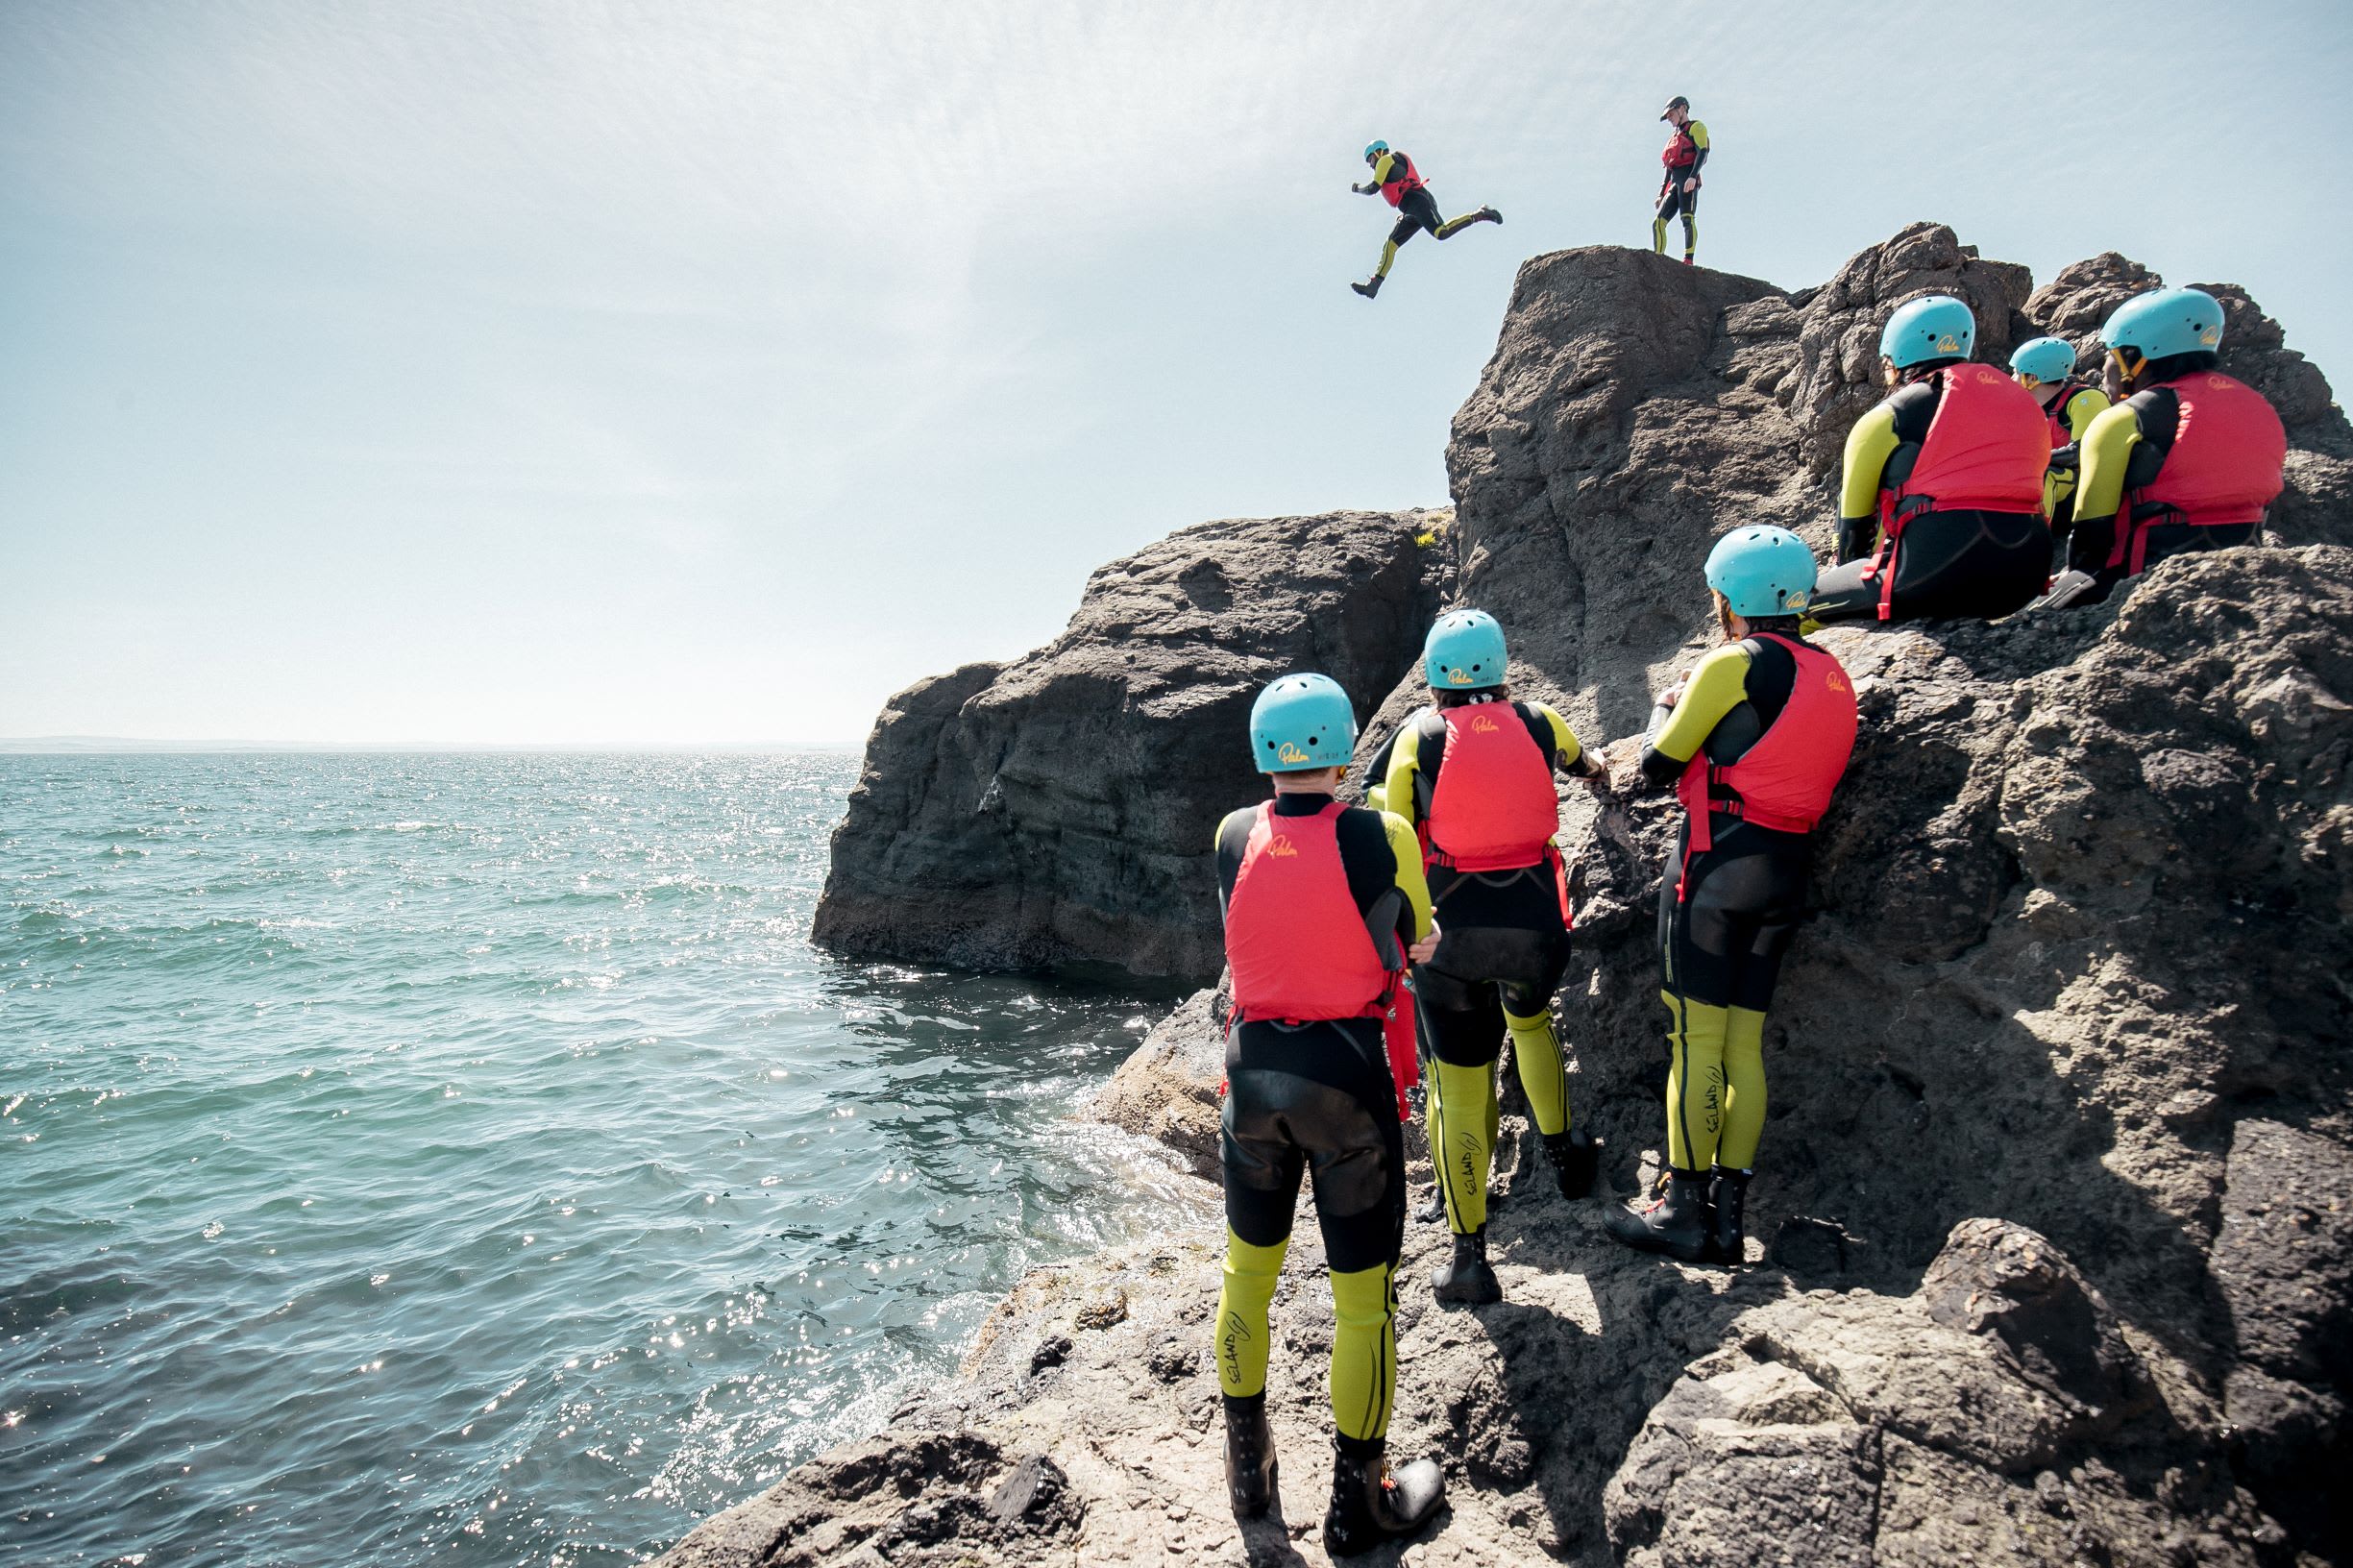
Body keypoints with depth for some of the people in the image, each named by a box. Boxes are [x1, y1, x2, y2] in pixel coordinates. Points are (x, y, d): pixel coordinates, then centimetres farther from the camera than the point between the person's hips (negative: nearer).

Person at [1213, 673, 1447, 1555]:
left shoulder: (1231, 837, -3)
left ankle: (1249, 1466, 35)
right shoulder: (1381, 838, -12)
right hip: (1348, 1074, -3)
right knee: (1363, 1296, 10)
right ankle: (1359, 1501, 24)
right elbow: (1417, 939, 5)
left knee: (1248, 1269, 20)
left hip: (1254, 1068, 4)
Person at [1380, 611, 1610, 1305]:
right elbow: (1573, 757, 30)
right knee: (1530, 1020, 34)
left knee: (1459, 1085, 5)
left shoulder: (1417, 738, -2)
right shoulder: (1538, 722, 5)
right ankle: (1561, 1152, 46)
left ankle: (1470, 1257, 9)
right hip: (1534, 920, 3)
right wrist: (1594, 771, 53)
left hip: (1449, 933, -2)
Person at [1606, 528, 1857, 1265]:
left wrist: (1665, 709, 15)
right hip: (1786, 871, 8)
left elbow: (1659, 763, -3)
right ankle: (1728, 1213, 13)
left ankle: (1682, 1209, 0)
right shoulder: (1832, 676, 15)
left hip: (1718, 858, -7)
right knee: (1745, 1044, 9)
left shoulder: (1736, 662, -7)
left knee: (1695, 1038, -4)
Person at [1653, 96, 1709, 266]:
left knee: (1688, 219, -21)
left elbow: (1702, 152, -7)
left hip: (1688, 179, -8)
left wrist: (1693, 176, -23)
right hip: (1674, 183, 8)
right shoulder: (1674, 136, 33)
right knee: (1658, 222, -6)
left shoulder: (1695, 127, 9)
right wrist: (1661, 194, 21)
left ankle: (1688, 261, -31)